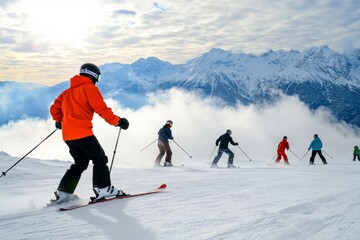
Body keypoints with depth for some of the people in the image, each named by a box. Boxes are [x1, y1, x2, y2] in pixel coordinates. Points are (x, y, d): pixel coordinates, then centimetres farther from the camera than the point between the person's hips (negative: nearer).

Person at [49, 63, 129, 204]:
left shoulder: (68, 91, 22)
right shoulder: (90, 88, -1)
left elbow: (54, 108, 22)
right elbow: (102, 109, -11)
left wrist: (59, 121, 39)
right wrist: (117, 121, -7)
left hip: (68, 134, 8)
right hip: (82, 133, -8)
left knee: (80, 163, 16)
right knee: (100, 159, 1)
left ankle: (63, 192, 11)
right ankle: (102, 189, -10)